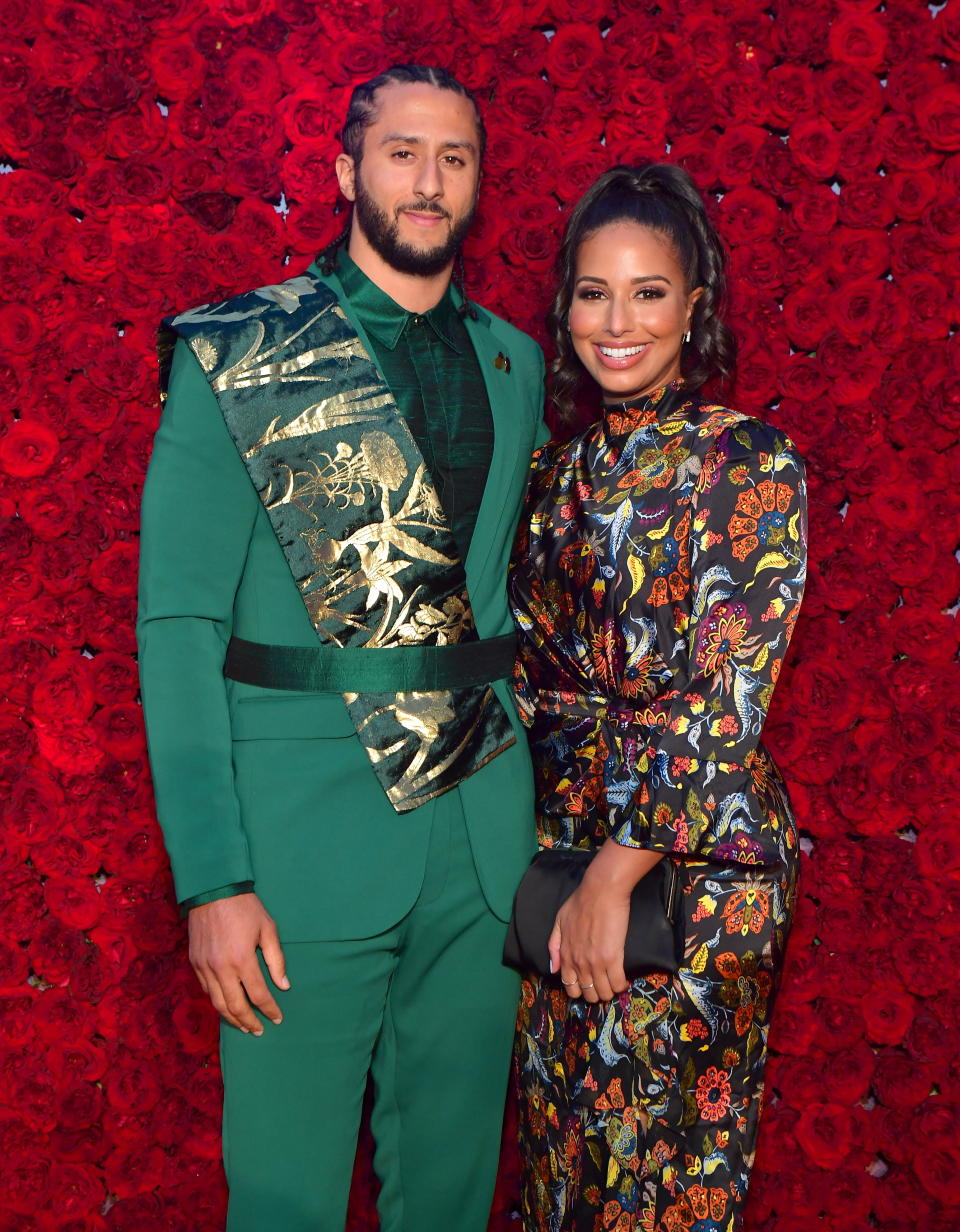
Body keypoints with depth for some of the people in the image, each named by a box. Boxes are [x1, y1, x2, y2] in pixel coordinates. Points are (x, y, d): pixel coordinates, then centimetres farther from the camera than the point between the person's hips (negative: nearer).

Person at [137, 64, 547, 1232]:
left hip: (484, 832, 4)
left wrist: (534, 813, 8)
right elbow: (179, 623, -8)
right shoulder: (233, 356, -5)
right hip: (305, 837, -3)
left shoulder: (514, 364, 8)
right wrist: (211, 877, -14)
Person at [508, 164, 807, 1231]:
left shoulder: (751, 465, -12)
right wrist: (547, 851, 6)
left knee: (665, 1141, 10)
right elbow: (528, 670, 11)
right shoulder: (558, 470, 6)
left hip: (691, 856, -5)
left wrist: (616, 871, -18)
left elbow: (722, 699, -18)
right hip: (557, 839, 5)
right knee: (557, 1119, 18)